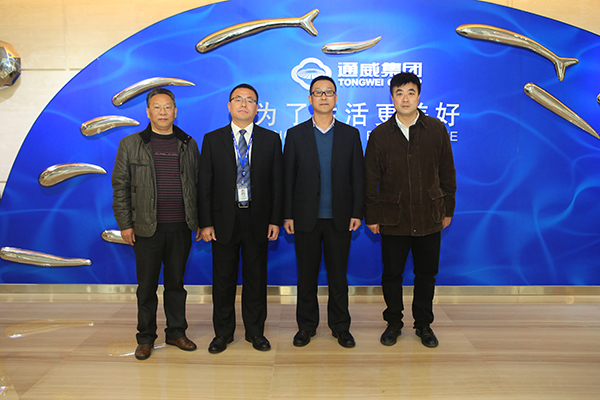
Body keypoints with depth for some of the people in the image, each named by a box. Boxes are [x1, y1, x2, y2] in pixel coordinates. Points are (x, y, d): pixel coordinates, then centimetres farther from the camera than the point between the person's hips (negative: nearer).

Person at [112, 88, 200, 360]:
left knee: (176, 282, 12)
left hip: (181, 228, 2)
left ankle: (176, 332, 25)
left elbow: (198, 183, 10)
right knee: (147, 285, 7)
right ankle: (146, 337, 22)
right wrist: (125, 224, -3)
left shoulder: (189, 145, 9)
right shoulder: (130, 144, 3)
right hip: (147, 228, -1)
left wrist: (200, 221, 5)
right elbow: (120, 187, 2)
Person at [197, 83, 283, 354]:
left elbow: (277, 183, 3)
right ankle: (223, 333, 26)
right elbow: (204, 184, 1)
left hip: (258, 220, 0)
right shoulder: (212, 140, 4)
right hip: (224, 220, 0)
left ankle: (255, 331, 27)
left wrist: (276, 220, -3)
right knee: (223, 279, 9)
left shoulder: (271, 139, 5)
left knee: (256, 277, 10)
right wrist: (205, 222, -5)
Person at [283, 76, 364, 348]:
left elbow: (358, 177, 5)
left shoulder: (350, 134, 6)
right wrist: (287, 215, -2)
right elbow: (288, 178, 3)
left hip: (339, 218, 1)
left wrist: (357, 213, -1)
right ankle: (306, 325, 24)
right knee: (307, 274, 9)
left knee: (338, 275, 9)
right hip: (306, 218, 0)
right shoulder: (295, 134, 4)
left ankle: (340, 326, 24)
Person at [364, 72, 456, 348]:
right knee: (392, 274, 9)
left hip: (429, 218, 1)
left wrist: (447, 210, 6)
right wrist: (372, 216, -1)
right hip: (393, 218, -1)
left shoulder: (436, 130, 2)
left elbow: (447, 173, 7)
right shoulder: (380, 134, 0)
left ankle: (423, 324, 30)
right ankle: (393, 323, 28)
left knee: (426, 273, 11)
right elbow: (370, 179, 2)